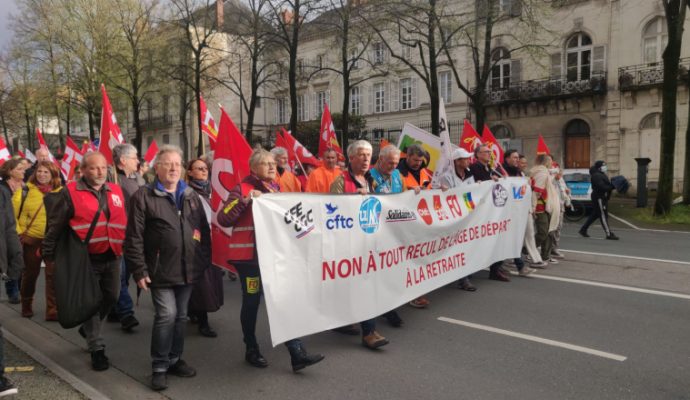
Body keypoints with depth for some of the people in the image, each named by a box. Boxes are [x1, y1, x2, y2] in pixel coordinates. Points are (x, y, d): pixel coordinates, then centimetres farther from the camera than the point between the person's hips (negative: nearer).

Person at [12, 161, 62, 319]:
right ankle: (26, 306, 33)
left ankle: (53, 311, 3)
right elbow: (14, 211, 0)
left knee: (53, 275, -3)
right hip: (31, 239, 0)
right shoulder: (26, 189, -3)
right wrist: (18, 231, -5)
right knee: (30, 273, 14)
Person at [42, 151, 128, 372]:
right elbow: (55, 227, -2)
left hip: (112, 257, 5)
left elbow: (124, 223, 15)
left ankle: (88, 328, 42)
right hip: (86, 259, -5)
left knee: (111, 297, 16)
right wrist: (49, 254, 1)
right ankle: (97, 348, 14)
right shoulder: (70, 193, -7)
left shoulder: (116, 191, 8)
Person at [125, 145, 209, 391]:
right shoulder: (144, 197, -5)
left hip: (188, 270, 5)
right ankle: (159, 368, 7)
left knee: (181, 316, 13)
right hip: (160, 270, -5)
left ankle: (175, 360, 30)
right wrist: (139, 270, -12)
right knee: (166, 315, -10)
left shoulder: (191, 196, 11)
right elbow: (134, 237, -8)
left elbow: (204, 230, 15)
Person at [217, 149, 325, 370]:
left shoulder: (275, 188, 14)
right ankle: (252, 350, 24)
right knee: (252, 302, 6)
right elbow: (223, 219, -17)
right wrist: (246, 200, -24)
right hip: (249, 255, -5)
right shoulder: (242, 189, -7)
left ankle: (297, 353, 3)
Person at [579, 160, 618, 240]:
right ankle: (609, 234, -6)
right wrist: (613, 187, -23)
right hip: (599, 197, -11)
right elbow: (602, 187, -24)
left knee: (595, 215, 15)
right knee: (603, 215, -8)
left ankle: (583, 230, 21)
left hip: (602, 197, 11)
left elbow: (606, 185, 17)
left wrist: (613, 185, 1)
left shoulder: (601, 175, 18)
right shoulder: (596, 176, -16)